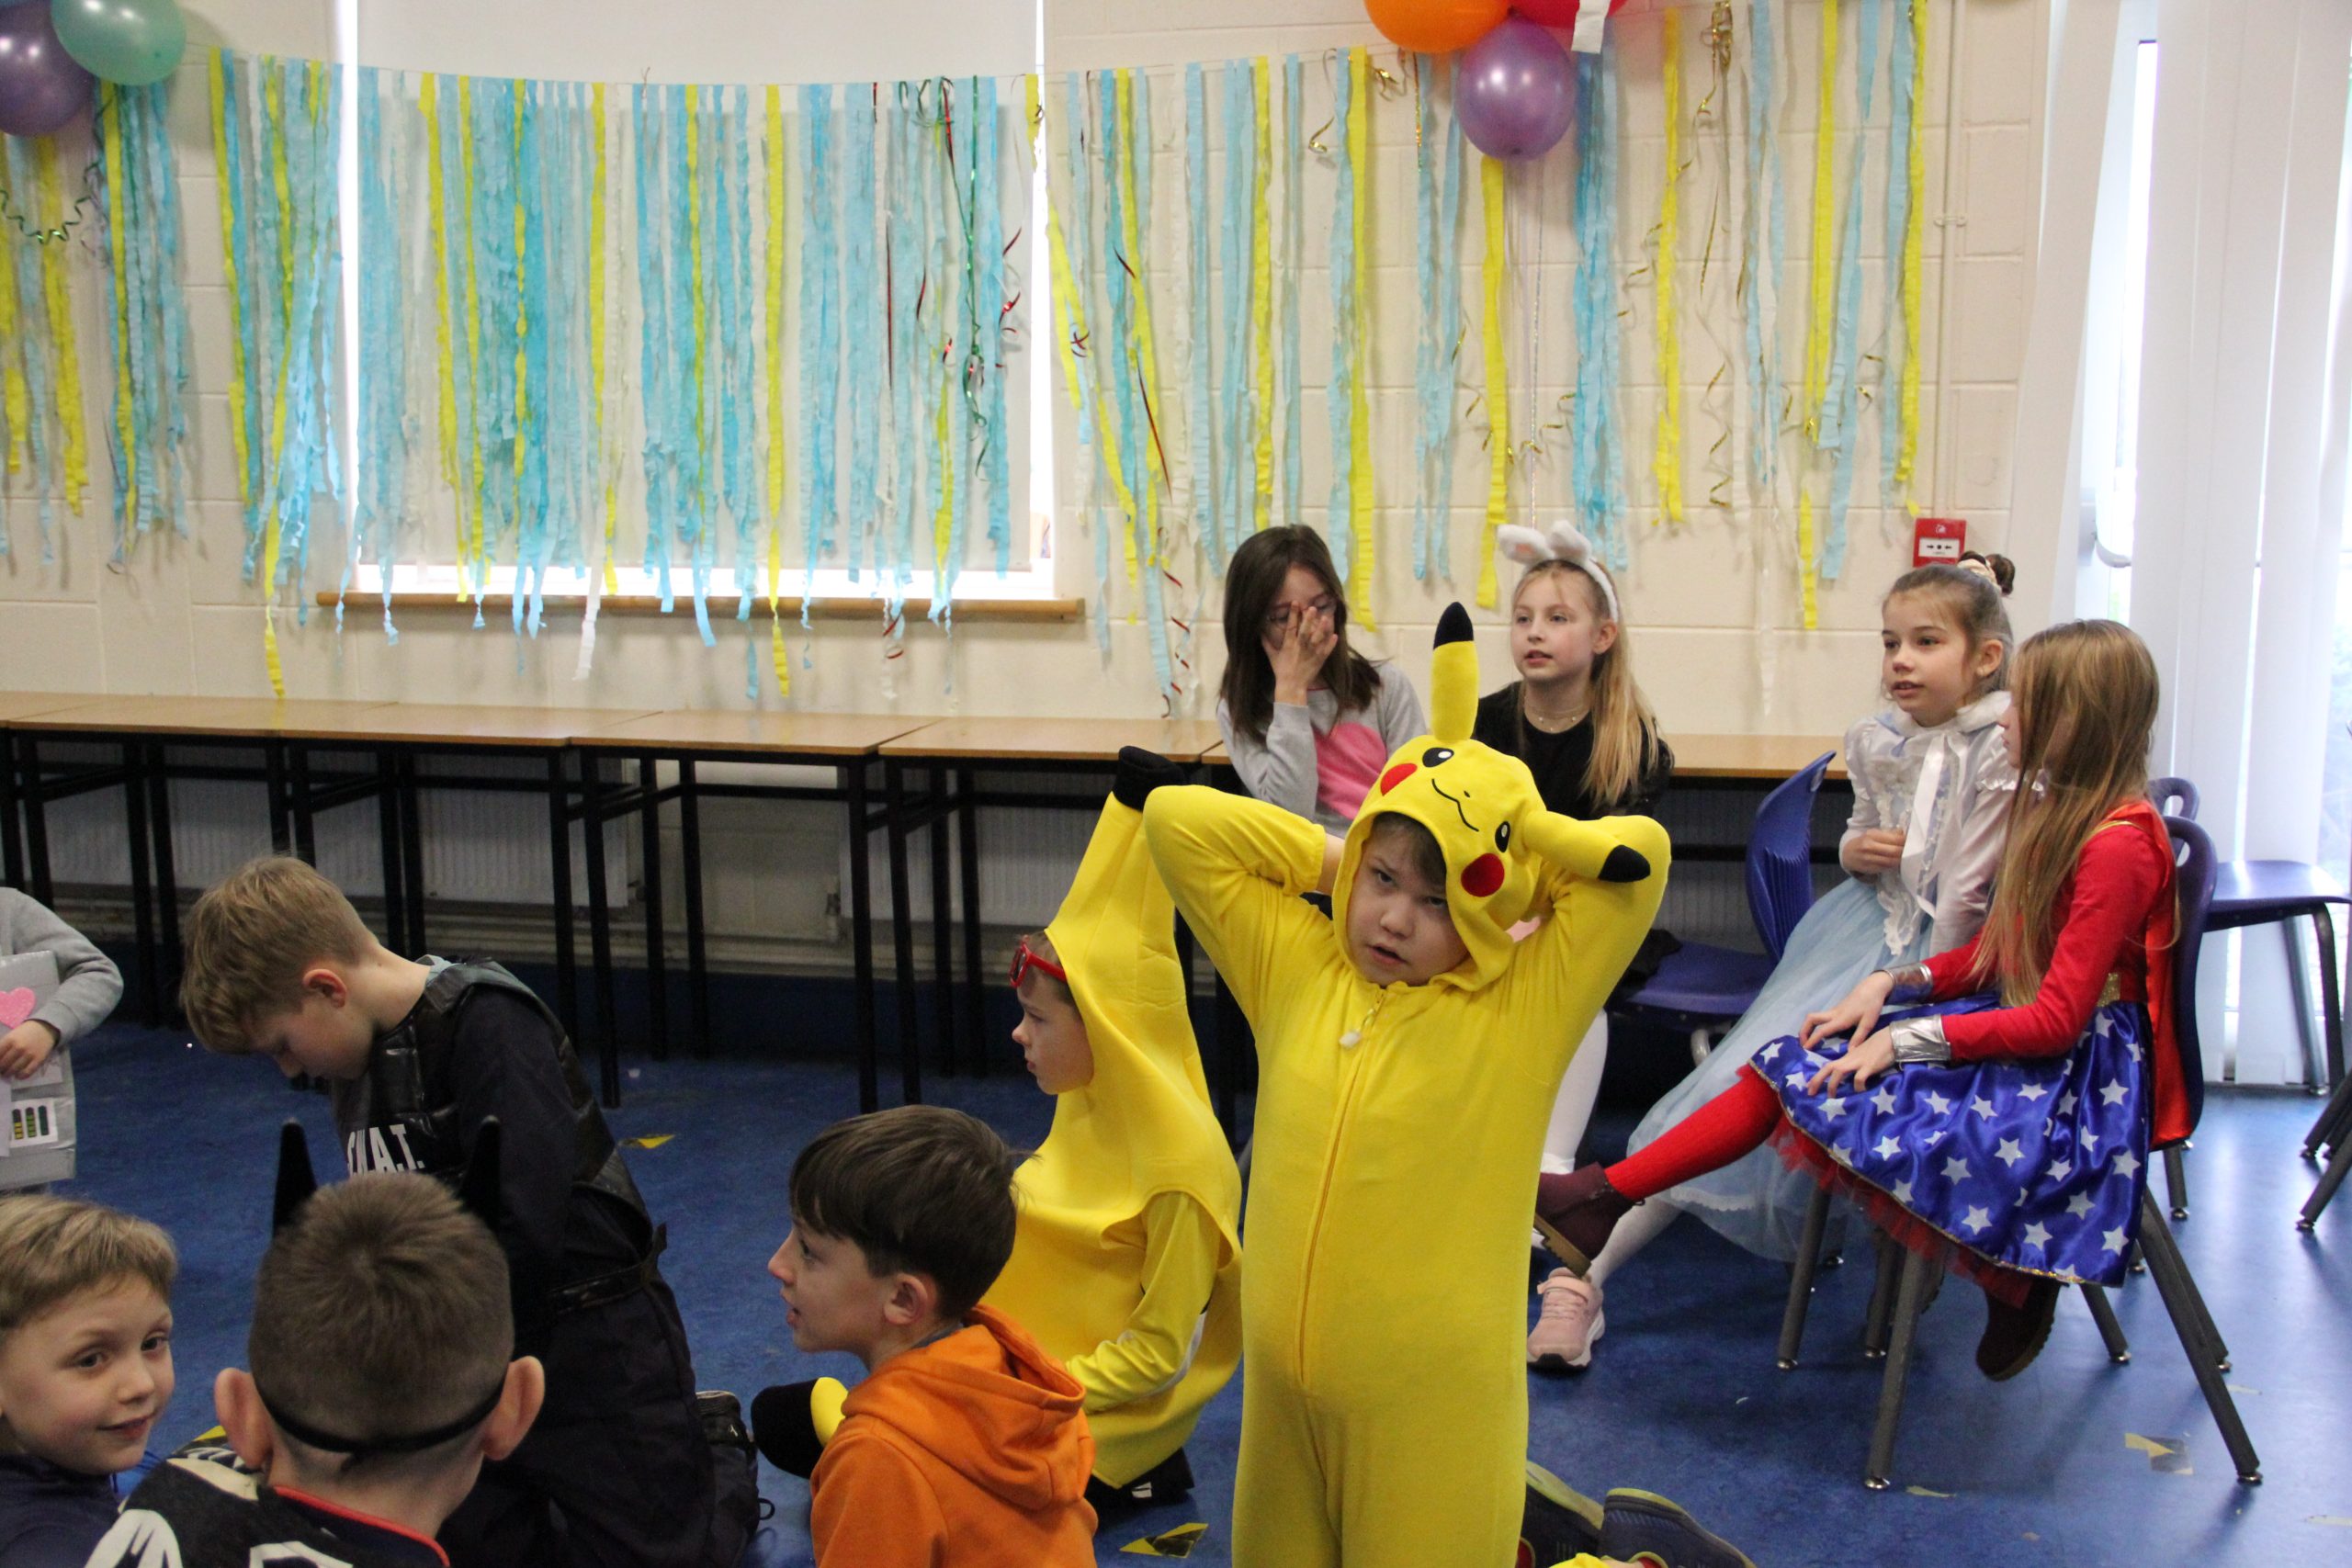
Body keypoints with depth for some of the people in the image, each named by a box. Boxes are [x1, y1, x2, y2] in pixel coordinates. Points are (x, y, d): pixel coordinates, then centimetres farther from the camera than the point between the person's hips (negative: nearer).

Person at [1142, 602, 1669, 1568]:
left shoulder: (1521, 1012, -9)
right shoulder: (1296, 972, 2)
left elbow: (1635, 857, -18)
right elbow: (1176, 823, 3)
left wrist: (1509, 849, -5)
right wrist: (1337, 858, 0)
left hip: (1433, 1405, -4)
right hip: (1283, 1390, 4)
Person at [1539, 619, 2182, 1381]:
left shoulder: (2117, 845, -21)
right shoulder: (2053, 808, 9)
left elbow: (2057, 1020, -22)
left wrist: (1906, 1038, -21)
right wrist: (1889, 984, 0)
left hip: (2077, 1068, -9)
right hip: (2010, 1018, 9)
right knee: (1799, 1064, -5)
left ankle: (2016, 1281, -7)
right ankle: (1602, 1196, -7)